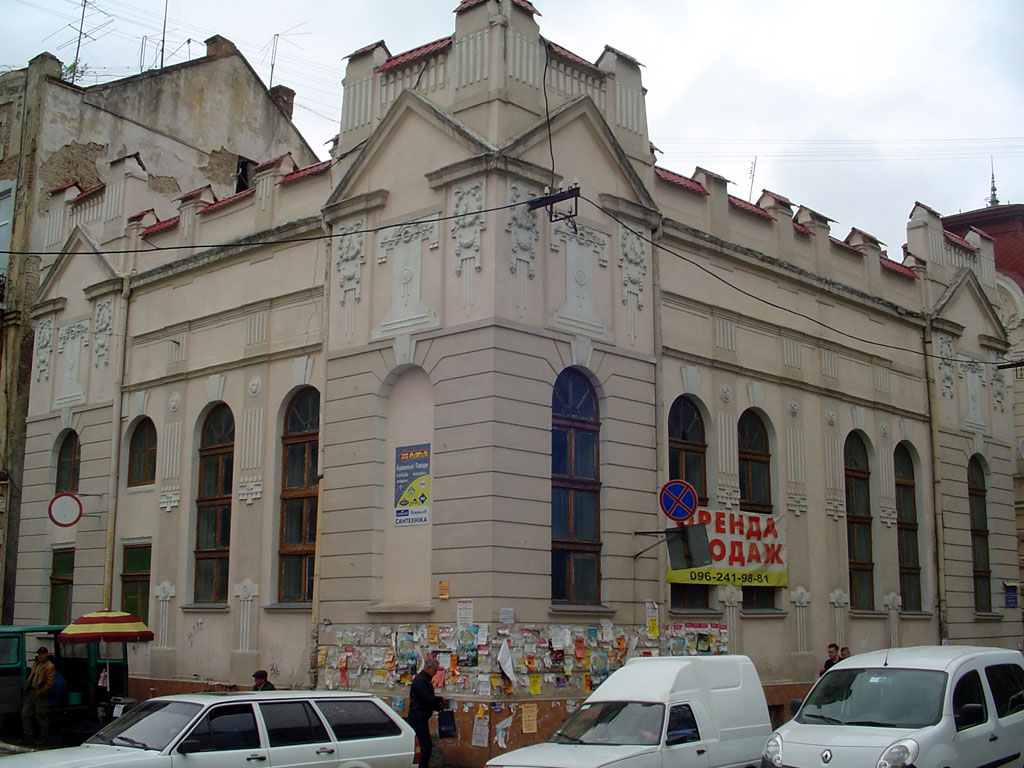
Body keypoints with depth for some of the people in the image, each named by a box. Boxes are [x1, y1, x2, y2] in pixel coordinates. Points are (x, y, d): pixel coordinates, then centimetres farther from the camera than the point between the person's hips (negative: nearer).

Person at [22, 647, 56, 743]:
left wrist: (41, 692, -20)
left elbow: (50, 682, -17)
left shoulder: (50, 666, -10)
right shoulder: (35, 665, 18)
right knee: (25, 713, 9)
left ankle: (44, 736, 10)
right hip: (31, 692, 9)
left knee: (41, 716, -2)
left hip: (40, 695, -9)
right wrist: (26, 688, 11)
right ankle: (28, 735, 18)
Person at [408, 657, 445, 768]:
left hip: (421, 718, 11)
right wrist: (441, 700, -9)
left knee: (426, 746, 13)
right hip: (418, 717, -11)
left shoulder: (424, 680, 17)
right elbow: (427, 698, -23)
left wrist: (439, 707, 9)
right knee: (426, 746, -10)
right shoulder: (420, 680, -16)